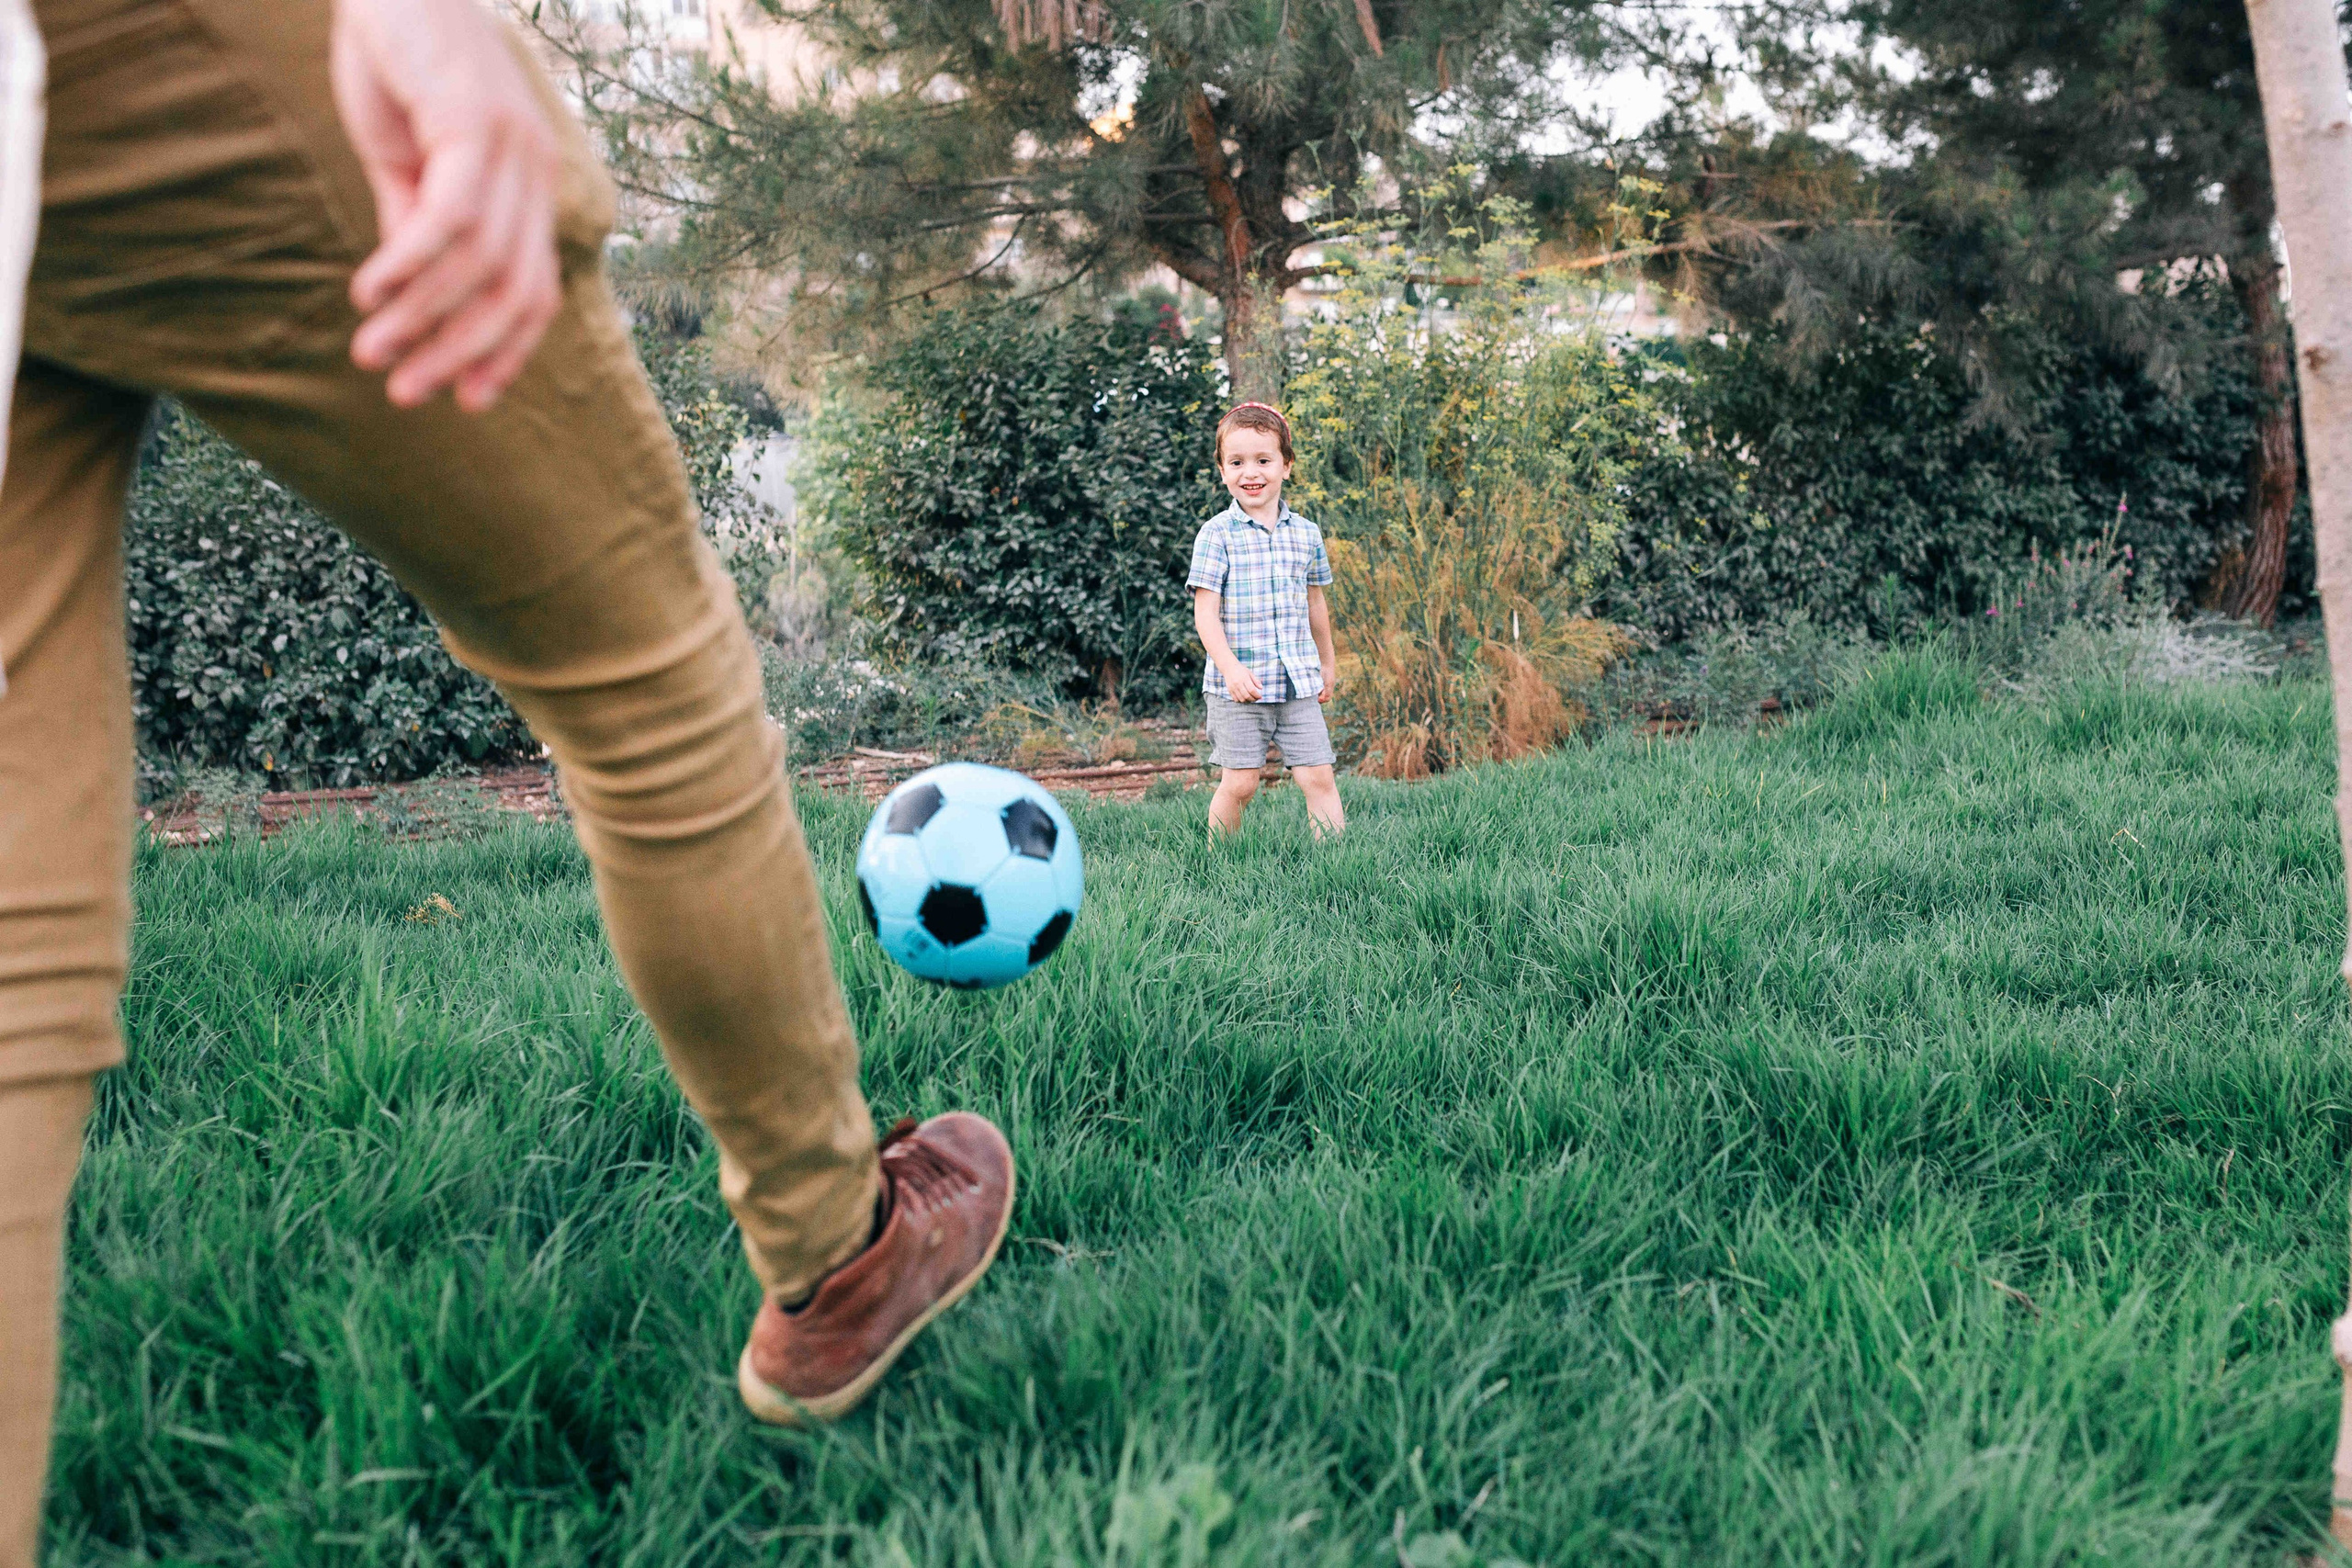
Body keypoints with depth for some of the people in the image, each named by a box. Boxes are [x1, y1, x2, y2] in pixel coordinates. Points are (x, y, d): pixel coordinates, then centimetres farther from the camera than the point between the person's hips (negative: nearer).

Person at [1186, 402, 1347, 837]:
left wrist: (1327, 664, 29)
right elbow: (1205, 611, -9)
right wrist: (1230, 668, -22)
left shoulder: (1306, 533, 9)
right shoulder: (1217, 534, -5)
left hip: (1299, 684, 4)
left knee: (1319, 777, -1)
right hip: (1238, 687, -3)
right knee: (1239, 784, 0)